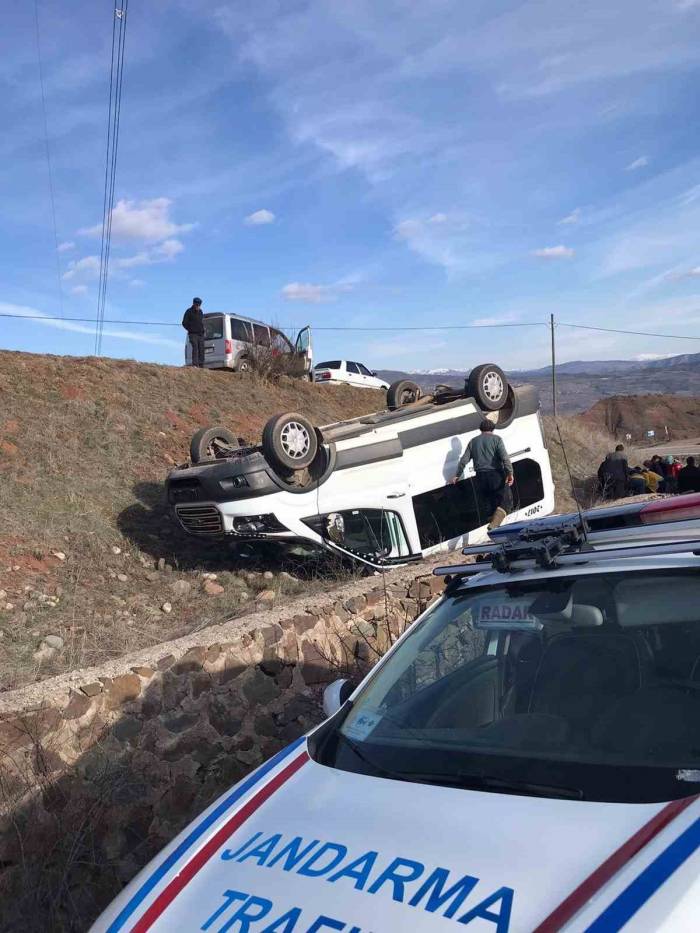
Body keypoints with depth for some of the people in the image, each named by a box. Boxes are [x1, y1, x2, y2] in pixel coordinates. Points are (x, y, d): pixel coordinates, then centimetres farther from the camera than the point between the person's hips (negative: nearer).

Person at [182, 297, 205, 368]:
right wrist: (190, 330, -3)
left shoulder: (201, 312, 15)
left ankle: (201, 364, 3)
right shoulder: (189, 312, -1)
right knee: (195, 348, -17)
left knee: (201, 349, 1)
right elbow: (184, 323, 1)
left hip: (201, 334, 5)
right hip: (193, 334, -5)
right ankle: (195, 363, -22)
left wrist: (202, 330, 11)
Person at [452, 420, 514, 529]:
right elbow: (504, 456, -13)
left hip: (481, 477, 4)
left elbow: (464, 460, 10)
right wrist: (510, 473, -18)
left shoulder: (473, 441, 14)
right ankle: (494, 524, -20)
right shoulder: (496, 439, 2)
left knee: (490, 503, 15)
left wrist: (458, 475, 19)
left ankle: (493, 525, 15)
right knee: (505, 500, 1)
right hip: (496, 475, -4)